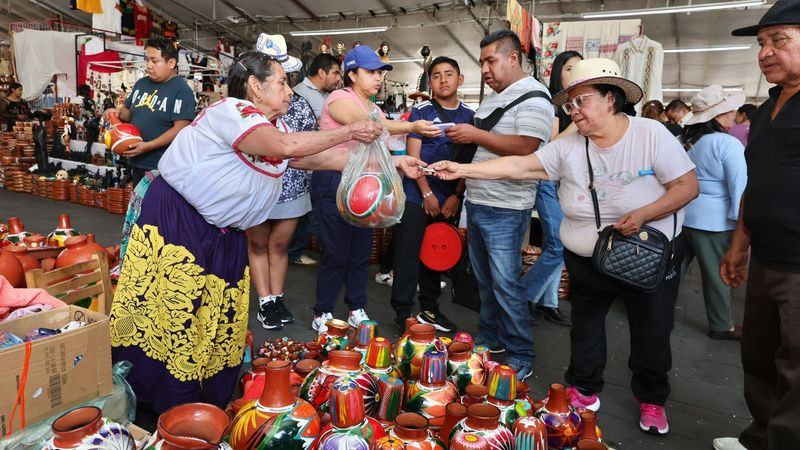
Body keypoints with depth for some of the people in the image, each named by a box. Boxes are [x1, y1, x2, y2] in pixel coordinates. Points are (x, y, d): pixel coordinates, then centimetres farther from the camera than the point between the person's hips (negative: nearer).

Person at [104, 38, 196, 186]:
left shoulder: (181, 91, -13)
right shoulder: (141, 83, 10)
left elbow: (180, 129, -21)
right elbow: (130, 112, 22)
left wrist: (148, 146, -26)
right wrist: (118, 113, -1)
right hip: (137, 164, 8)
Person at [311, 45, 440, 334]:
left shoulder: (375, 108, 16)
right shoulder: (339, 98, -11)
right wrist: (412, 127, -40)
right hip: (334, 182, -7)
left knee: (361, 251, 11)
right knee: (336, 253, -3)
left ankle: (357, 310, 24)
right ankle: (322, 315, 13)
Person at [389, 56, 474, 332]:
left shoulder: (470, 117, 8)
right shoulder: (421, 111, 0)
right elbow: (413, 156, -5)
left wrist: (456, 196, -3)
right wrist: (427, 194, -11)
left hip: (449, 201, 4)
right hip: (417, 196, -3)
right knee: (407, 254, -2)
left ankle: (429, 308, 26)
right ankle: (403, 311, 9)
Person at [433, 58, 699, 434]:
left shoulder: (652, 135, -14)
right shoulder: (568, 148, -7)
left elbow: (687, 185, -13)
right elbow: (519, 166, -14)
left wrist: (641, 215, -27)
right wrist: (464, 169, -22)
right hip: (587, 260, 3)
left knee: (651, 332, 12)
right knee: (584, 326, 16)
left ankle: (652, 399, 36)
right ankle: (584, 390, 38)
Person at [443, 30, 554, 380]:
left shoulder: (533, 96, -10)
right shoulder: (491, 99, 17)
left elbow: (525, 148, -23)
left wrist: (476, 135, -19)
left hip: (504, 210, -8)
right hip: (476, 203, 8)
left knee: (506, 284, -3)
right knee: (485, 280, 16)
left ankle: (522, 357, 12)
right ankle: (490, 338, 31)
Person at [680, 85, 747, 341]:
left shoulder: (683, 141, 4)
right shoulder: (728, 144, -16)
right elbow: (740, 187, -16)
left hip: (681, 215, 6)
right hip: (713, 223, -6)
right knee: (718, 276, 9)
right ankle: (721, 327, 24)